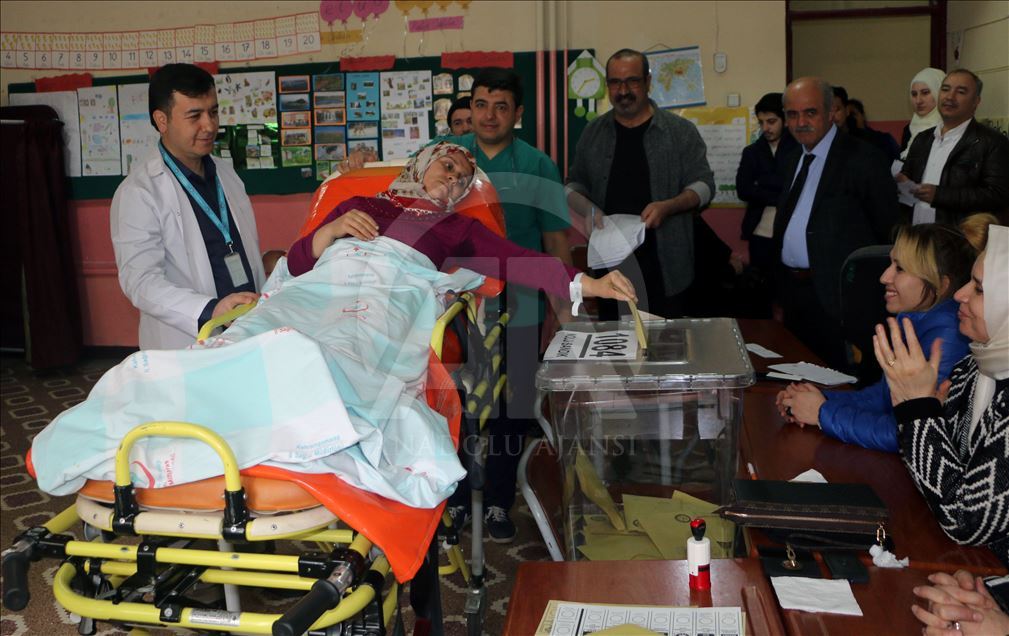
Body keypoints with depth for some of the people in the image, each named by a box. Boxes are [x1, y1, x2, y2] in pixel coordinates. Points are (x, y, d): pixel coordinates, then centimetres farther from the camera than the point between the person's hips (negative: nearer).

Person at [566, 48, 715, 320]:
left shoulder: (680, 130, -1)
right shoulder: (593, 132, 8)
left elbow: (703, 184, -1)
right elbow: (573, 186, 14)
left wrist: (668, 206, -20)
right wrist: (588, 208, -9)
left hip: (664, 266, -2)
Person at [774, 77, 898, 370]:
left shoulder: (862, 158, -11)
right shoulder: (793, 160, 14)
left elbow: (887, 229, -9)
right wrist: (781, 294, 16)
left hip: (837, 295, -7)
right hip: (793, 291, 7)